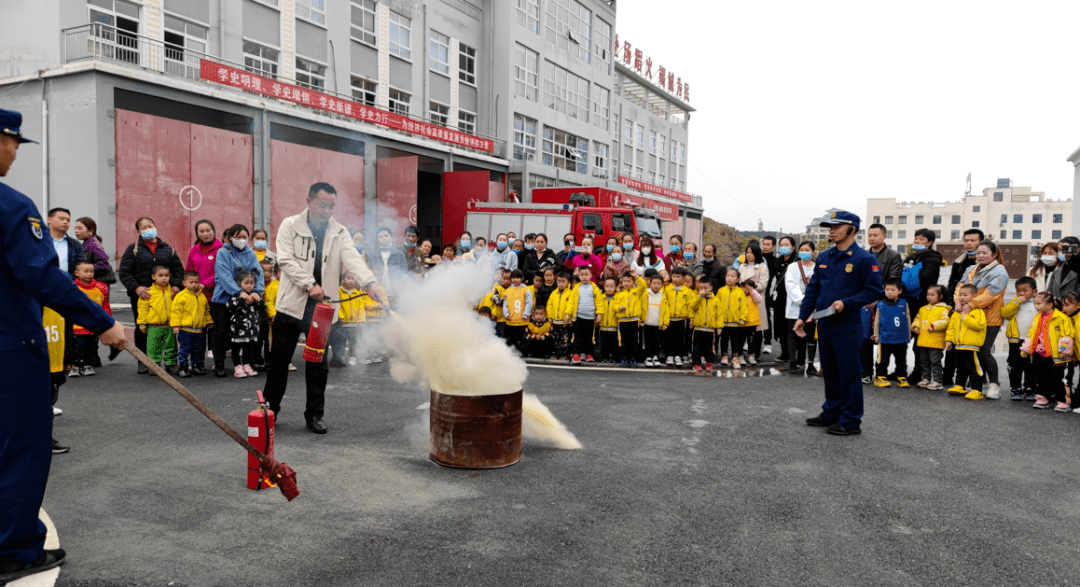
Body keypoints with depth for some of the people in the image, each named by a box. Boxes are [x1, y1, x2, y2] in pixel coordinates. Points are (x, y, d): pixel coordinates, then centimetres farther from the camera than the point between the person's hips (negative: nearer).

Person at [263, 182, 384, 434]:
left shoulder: (339, 232, 4)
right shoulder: (290, 226, 0)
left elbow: (353, 259, -12)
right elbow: (286, 259, -9)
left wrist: (370, 283, -30)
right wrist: (310, 284, -21)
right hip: (292, 304, -1)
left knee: (318, 364, 7)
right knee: (279, 361, 7)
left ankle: (314, 414, 20)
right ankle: (271, 409, 26)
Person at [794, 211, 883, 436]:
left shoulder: (864, 259, -9)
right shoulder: (823, 257, 10)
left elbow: (874, 291, -10)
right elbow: (813, 289, 13)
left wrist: (846, 303, -20)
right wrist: (802, 316, 7)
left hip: (847, 325, -6)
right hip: (824, 324, 7)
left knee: (848, 373, 0)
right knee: (830, 371, 15)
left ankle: (851, 421, 9)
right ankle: (831, 413, 28)